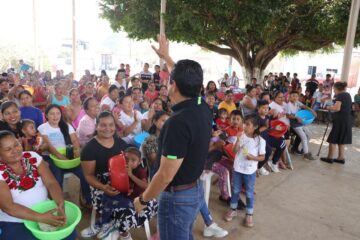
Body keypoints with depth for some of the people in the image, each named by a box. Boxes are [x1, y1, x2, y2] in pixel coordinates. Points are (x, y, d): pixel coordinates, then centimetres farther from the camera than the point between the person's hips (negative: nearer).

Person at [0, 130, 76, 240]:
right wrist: (41, 218, -30)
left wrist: (60, 205, -27)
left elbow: (51, 183, -8)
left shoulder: (32, 157, -5)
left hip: (43, 211, 3)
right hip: (14, 223, -2)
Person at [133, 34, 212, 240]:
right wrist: (166, 56, 25)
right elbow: (187, 80, 15)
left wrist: (143, 199, -10)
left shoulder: (178, 122, -31)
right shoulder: (204, 109, -5)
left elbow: (166, 175, -27)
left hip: (177, 197, -8)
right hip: (196, 190, 8)